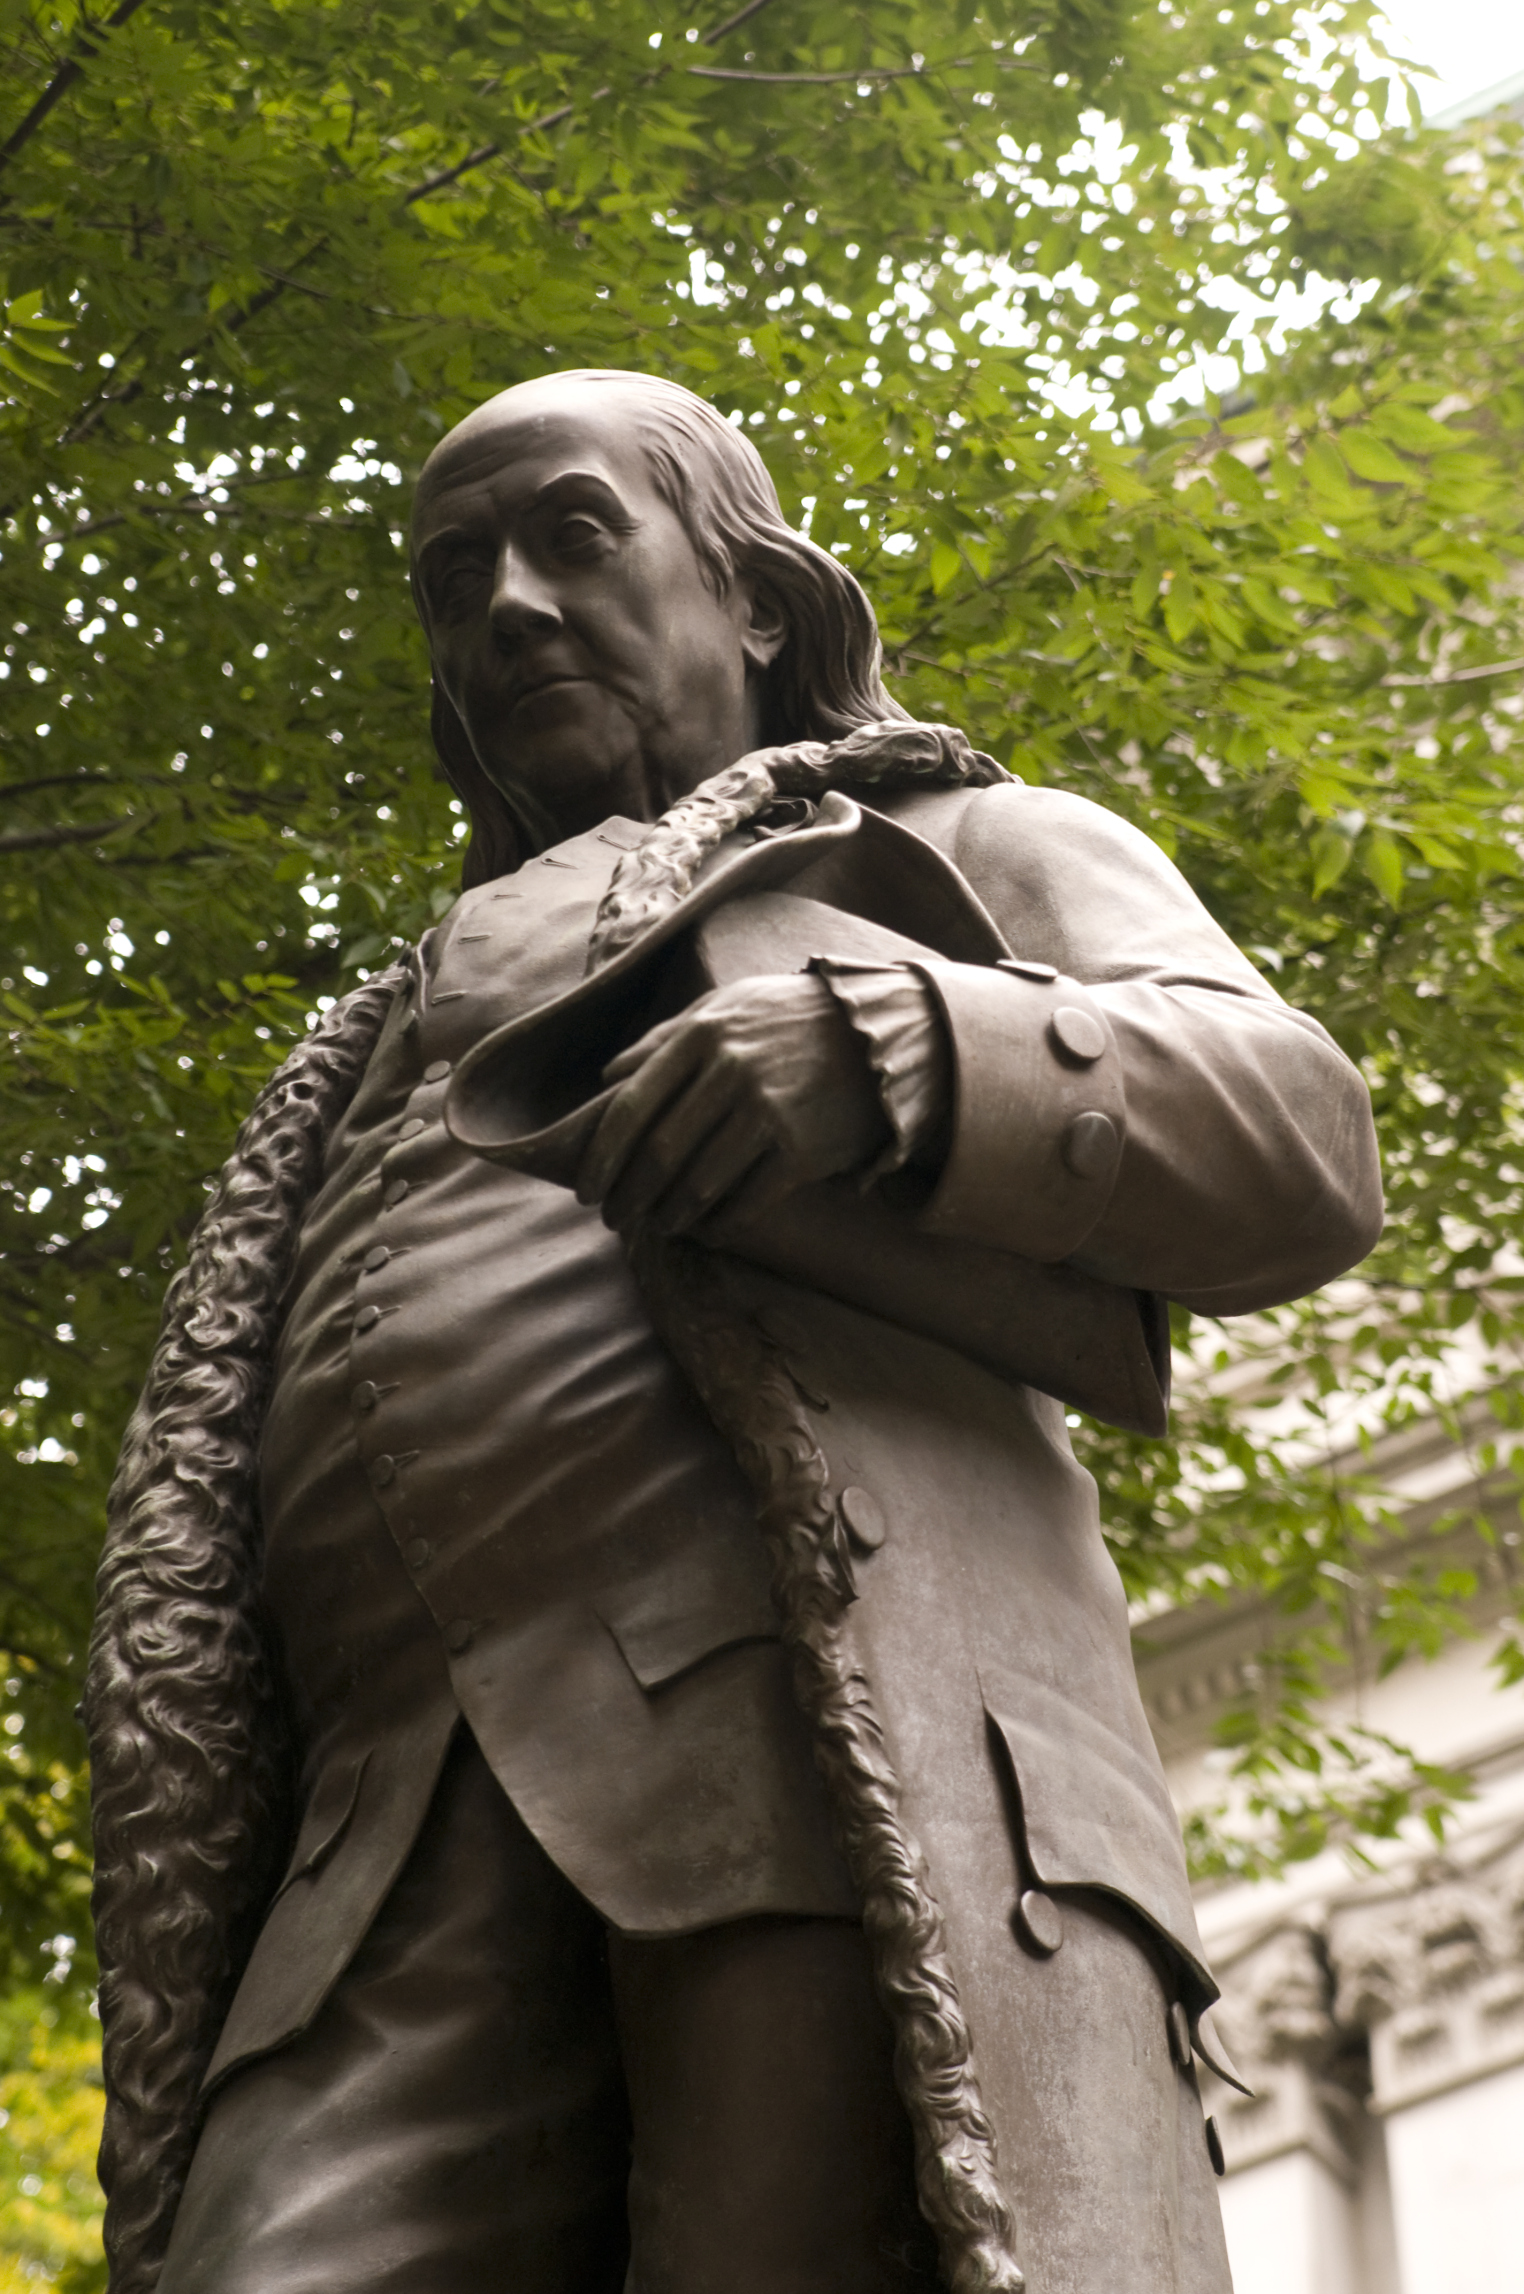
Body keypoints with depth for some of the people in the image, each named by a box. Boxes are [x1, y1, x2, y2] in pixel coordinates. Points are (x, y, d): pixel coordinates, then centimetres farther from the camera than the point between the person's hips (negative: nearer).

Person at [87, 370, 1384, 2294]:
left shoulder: (977, 855, 28)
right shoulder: (384, 1067, 39)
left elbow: (1292, 1147, 9)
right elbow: (198, 1534, 28)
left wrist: (889, 1055, -10)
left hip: (840, 1697, -3)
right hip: (405, 1858, 4)